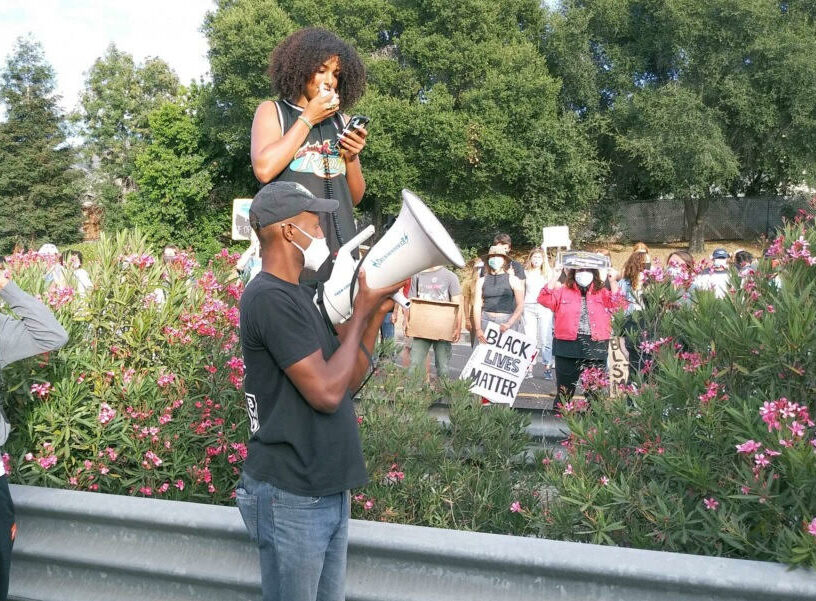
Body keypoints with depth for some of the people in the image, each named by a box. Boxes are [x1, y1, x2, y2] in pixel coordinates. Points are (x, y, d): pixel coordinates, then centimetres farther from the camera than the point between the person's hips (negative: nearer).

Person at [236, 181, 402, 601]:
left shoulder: (297, 295, 13)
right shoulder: (269, 297, -18)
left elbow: (348, 380, 14)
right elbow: (326, 392, -22)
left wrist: (377, 311, 4)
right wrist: (361, 313, -11)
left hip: (328, 488, 9)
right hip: (292, 498, -9)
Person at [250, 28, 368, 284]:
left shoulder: (341, 120, 16)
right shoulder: (272, 111, 7)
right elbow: (264, 169, -12)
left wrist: (352, 156, -2)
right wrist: (308, 119, -5)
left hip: (341, 244, 4)